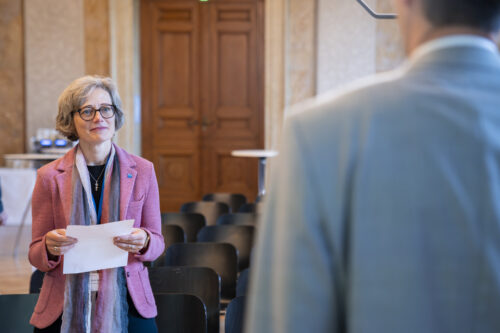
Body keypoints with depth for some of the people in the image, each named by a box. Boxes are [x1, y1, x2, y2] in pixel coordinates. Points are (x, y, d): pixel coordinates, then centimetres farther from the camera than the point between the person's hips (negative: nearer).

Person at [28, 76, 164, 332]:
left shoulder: (142, 171, 3)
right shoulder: (50, 176, 1)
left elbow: (157, 242, 8)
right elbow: (36, 255, 4)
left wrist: (143, 242, -15)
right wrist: (50, 247, -18)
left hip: (127, 305, 1)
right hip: (66, 310, 0)